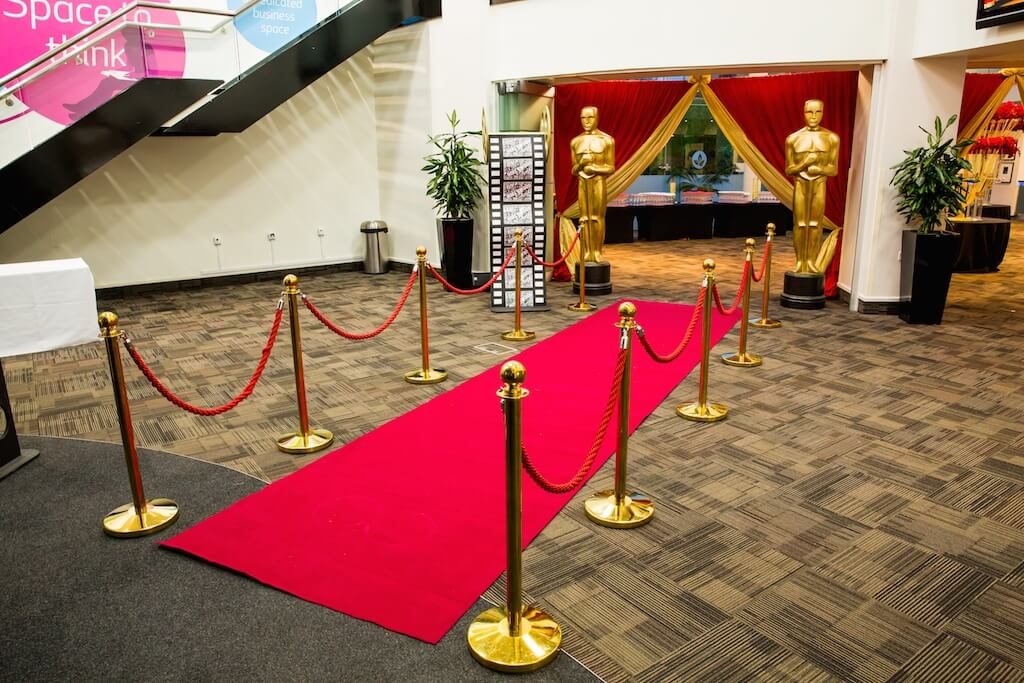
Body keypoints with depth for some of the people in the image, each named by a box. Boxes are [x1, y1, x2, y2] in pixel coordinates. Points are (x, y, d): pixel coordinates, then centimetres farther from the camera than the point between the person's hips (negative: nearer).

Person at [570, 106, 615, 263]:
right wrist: (580, 164, -8)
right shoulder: (576, 141, 10)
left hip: (598, 182, -3)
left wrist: (595, 168, -14)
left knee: (597, 217, -4)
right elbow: (573, 170, 13)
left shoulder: (606, 140, 1)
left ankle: (597, 252, 0)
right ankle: (586, 253, 5)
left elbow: (611, 168, 0)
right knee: (584, 218, 2)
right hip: (583, 183, 3)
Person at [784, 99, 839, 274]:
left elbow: (834, 169, 3)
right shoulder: (793, 138, 1)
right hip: (800, 185, 0)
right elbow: (788, 170, 1)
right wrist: (805, 163, -16)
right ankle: (800, 262, 7)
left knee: (815, 224, 2)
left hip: (819, 184, 0)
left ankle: (812, 261, 8)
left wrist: (820, 169, -16)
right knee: (800, 224, 1)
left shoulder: (831, 138, 2)